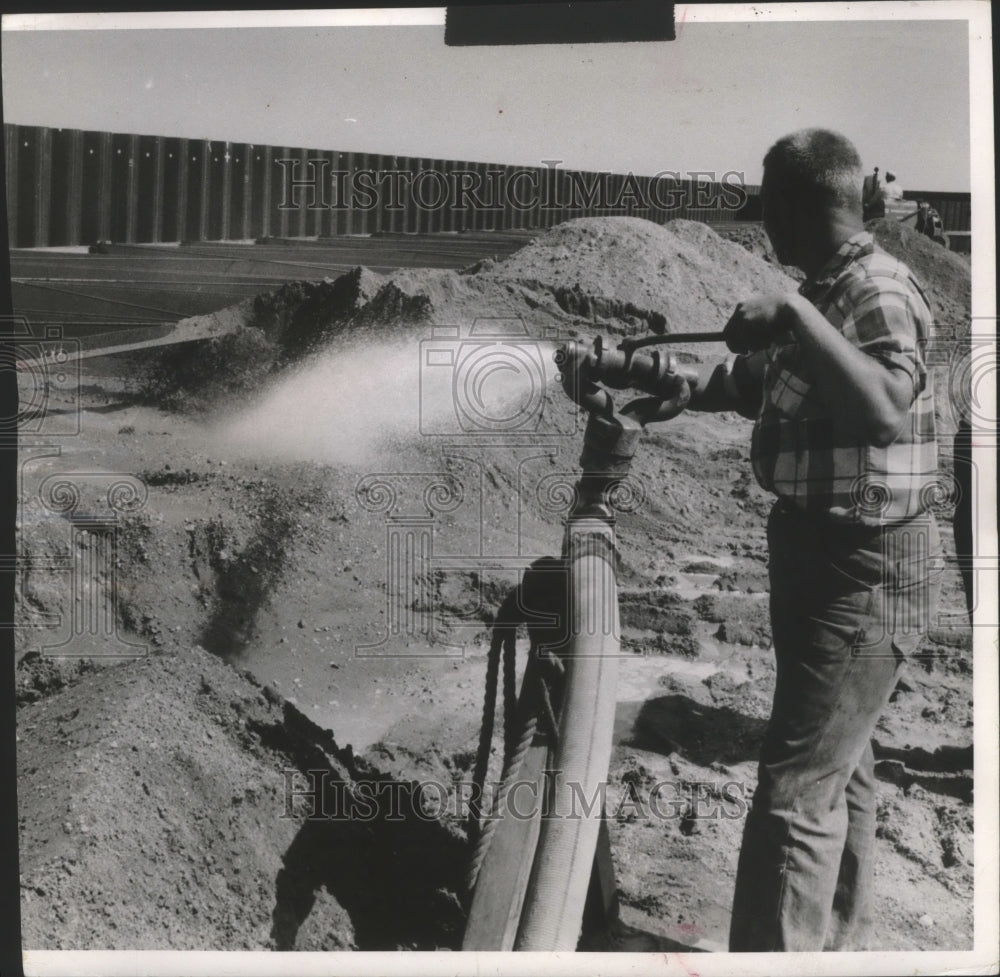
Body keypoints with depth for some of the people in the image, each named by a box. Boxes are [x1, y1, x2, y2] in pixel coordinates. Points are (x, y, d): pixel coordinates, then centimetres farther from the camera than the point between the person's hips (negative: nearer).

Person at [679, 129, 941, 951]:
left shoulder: (877, 291, -18)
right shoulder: (824, 293, 10)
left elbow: (887, 413, -37)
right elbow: (748, 384, 22)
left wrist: (795, 317, -34)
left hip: (866, 570, -10)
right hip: (823, 554, 10)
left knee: (795, 791, -7)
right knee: (837, 767, 21)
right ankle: (838, 943, 39)